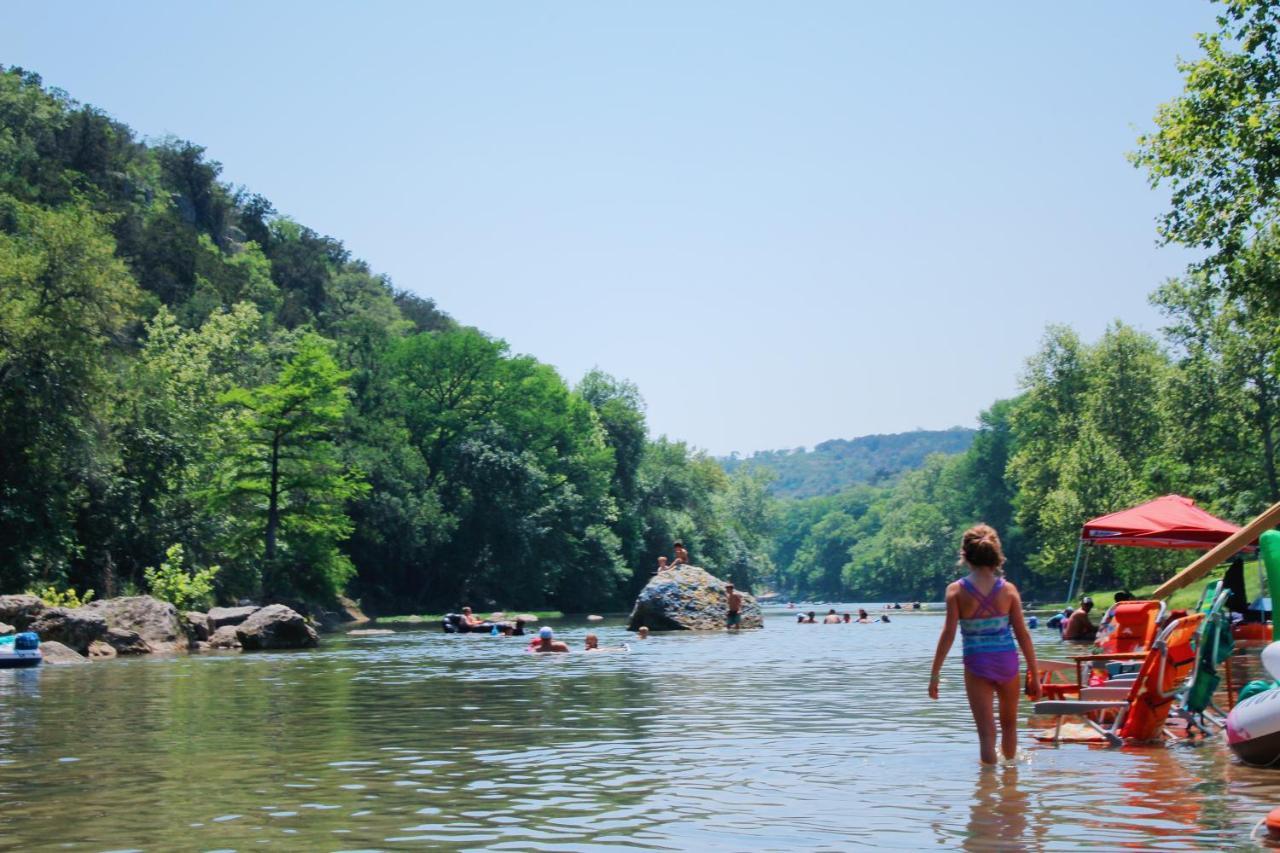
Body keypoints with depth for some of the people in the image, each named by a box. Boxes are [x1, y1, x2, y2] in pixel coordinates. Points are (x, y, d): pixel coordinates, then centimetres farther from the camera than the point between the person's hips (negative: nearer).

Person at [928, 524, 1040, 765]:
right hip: (1007, 661, 2)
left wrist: (935, 672, -4)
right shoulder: (1008, 589, -2)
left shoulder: (956, 590, -7)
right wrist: (1034, 673, 5)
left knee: (987, 731, 3)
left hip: (976, 664, -2)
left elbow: (949, 633, -9)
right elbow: (1022, 633, -1)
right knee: (1009, 722, 25)